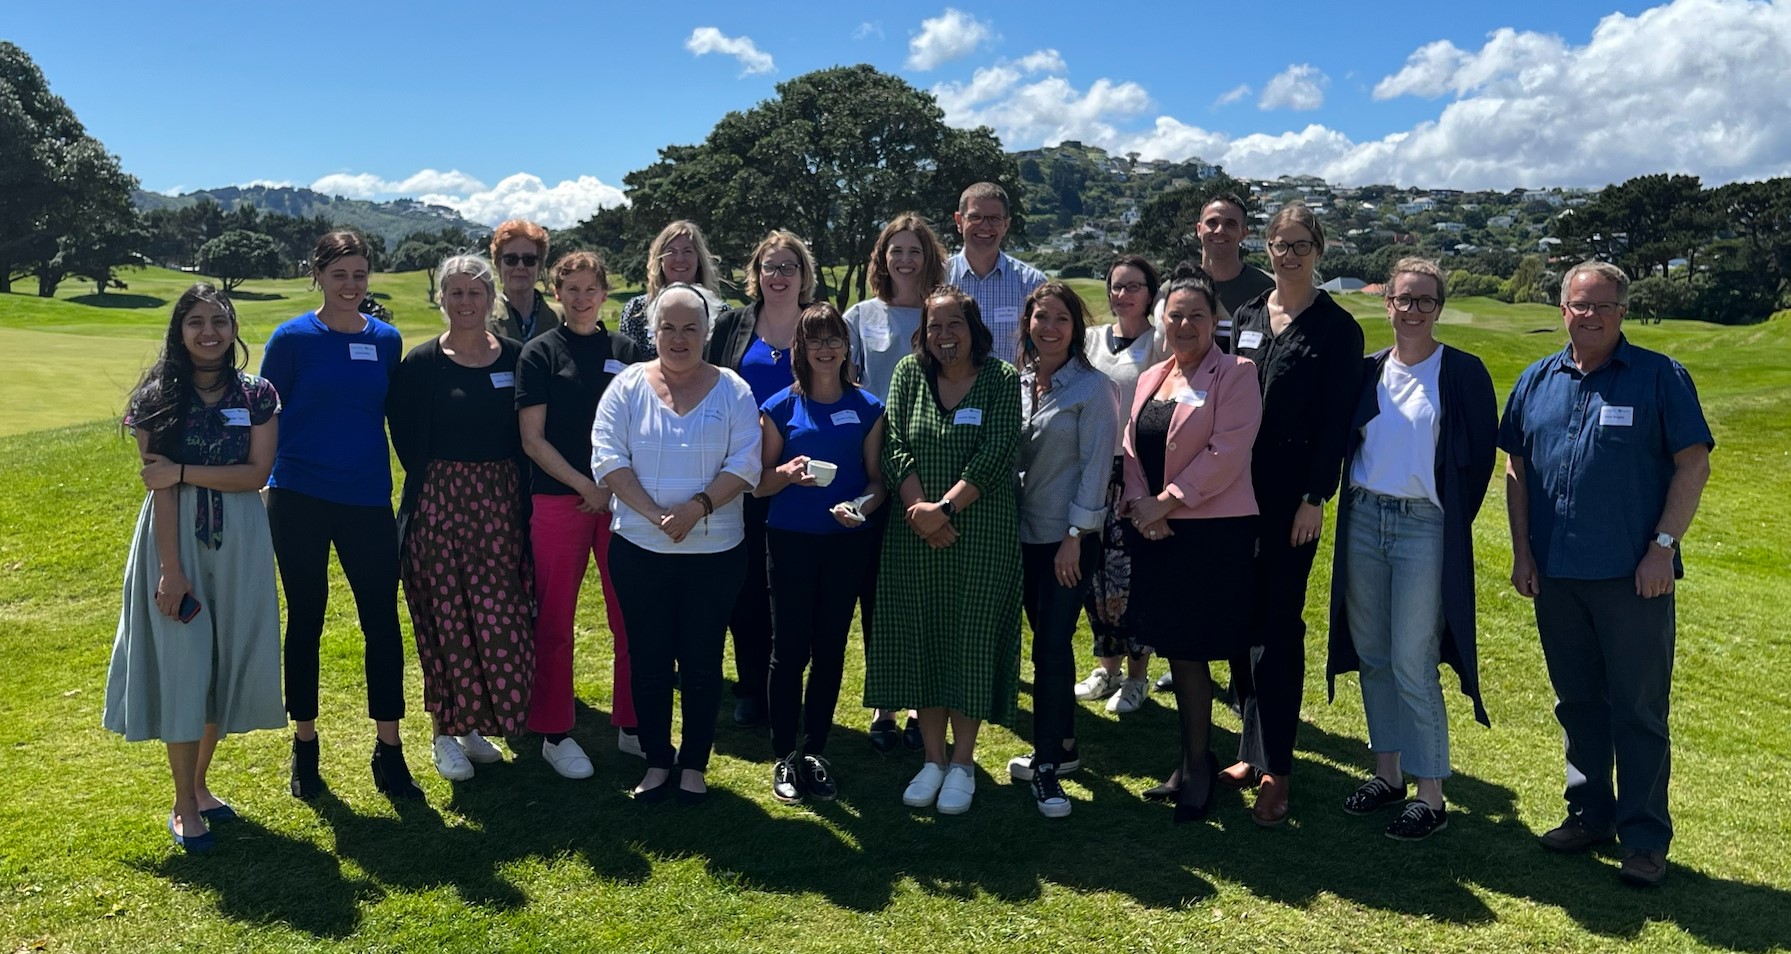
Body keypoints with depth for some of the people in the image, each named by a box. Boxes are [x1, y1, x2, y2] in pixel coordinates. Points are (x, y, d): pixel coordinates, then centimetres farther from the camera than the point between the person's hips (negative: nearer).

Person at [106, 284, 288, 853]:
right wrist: (171, 567, -14)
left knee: (227, 660, 8)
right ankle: (184, 804, 11)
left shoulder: (257, 396, 2)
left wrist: (184, 472, -15)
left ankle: (199, 784, 25)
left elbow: (257, 473, -6)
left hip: (239, 541, 2)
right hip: (175, 537, -2)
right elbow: (158, 487, -9)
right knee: (182, 662, -1)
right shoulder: (158, 398, -3)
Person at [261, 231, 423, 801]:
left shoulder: (386, 341, 4)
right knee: (305, 619, 9)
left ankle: (389, 751, 11)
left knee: (382, 619, 1)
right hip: (300, 500, -2)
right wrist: (268, 481, -1)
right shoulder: (293, 338, -4)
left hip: (368, 501, 2)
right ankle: (304, 745, 25)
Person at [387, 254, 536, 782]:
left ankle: (477, 723, 21)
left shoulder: (514, 356, 6)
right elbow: (405, 436, -2)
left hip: (499, 504, 3)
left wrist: (520, 494, 0)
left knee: (499, 616, 4)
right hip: (440, 502, -2)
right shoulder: (421, 363, -2)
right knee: (446, 618, 3)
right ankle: (445, 732, 17)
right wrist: (431, 481, -4)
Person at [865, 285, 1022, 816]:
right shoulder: (909, 373, 7)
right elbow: (895, 447, 0)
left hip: (982, 537, -3)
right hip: (915, 536, 3)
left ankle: (963, 763, 15)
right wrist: (918, 509, -13)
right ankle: (932, 758, 20)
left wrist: (944, 507, -18)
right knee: (922, 642, 7)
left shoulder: (1002, 380, -1)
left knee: (971, 642, 2)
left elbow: (994, 454, -11)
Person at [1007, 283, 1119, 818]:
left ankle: (1046, 765, 4)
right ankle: (1063, 745, 27)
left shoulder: (1091, 387, -8)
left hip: (1069, 537, -5)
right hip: (1025, 532, 5)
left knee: (1051, 646, -6)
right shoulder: (1017, 382, 7)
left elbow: (1095, 465, -10)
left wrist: (1074, 536, -14)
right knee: (1049, 641, 13)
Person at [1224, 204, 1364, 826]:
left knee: (1278, 624, -3)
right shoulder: (1248, 315, 12)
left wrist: (1315, 497, -13)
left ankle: (1274, 766, 6)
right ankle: (1253, 746, 23)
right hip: (1237, 488, 5)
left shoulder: (1336, 328, -3)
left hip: (1292, 494, -5)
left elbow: (1337, 420, -7)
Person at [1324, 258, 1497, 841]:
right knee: (1373, 657, 11)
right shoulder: (1369, 371, 8)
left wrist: (1454, 522, -3)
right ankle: (1387, 773, 25)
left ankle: (1431, 796, 8)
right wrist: (1350, 505, 7)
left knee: (1412, 665, -4)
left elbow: (1480, 455, -2)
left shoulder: (1462, 372, -4)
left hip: (1425, 526, -5)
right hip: (1363, 520, 5)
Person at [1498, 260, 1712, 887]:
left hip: (1633, 576, -4)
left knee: (1639, 710, 2)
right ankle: (1589, 813, 28)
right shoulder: (1537, 381, 9)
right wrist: (1521, 550, 5)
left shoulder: (1660, 377, -2)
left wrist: (1663, 547, -12)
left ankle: (1644, 839, 12)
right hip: (1555, 575, 4)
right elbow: (1516, 467, 11)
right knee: (1577, 701, 14)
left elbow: (1694, 465, -5)